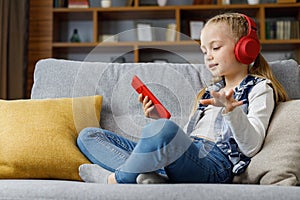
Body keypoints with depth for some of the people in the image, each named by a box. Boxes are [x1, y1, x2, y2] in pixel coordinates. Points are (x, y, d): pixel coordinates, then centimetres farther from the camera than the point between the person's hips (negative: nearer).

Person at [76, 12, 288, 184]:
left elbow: (251, 146, -8)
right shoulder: (211, 91, 31)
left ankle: (118, 179, -14)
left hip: (213, 164, -8)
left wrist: (231, 109, -25)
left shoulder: (259, 89, 8)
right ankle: (147, 175, -21)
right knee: (88, 136, 5)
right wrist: (160, 117, 12)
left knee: (162, 129, -42)